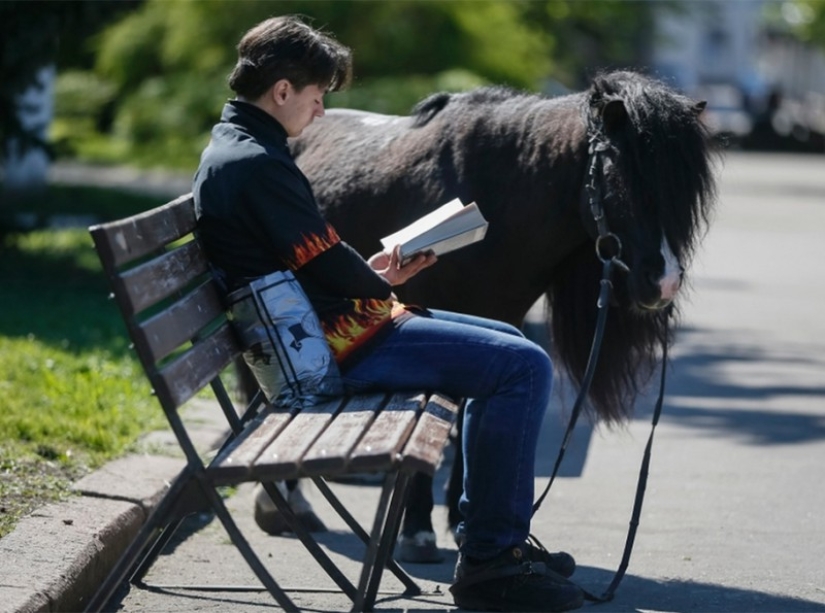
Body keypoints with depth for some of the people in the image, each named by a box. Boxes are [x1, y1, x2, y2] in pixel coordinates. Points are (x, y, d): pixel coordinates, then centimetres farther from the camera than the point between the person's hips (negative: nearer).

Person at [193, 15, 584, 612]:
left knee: (508, 346, 22)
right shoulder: (257, 164, -20)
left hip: (314, 333, 11)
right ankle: (490, 562, -12)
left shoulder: (231, 150, 15)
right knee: (524, 367, -16)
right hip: (339, 345, -11)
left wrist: (373, 273, 7)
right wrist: (383, 288, 2)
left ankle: (488, 534, 24)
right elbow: (329, 266, -19)